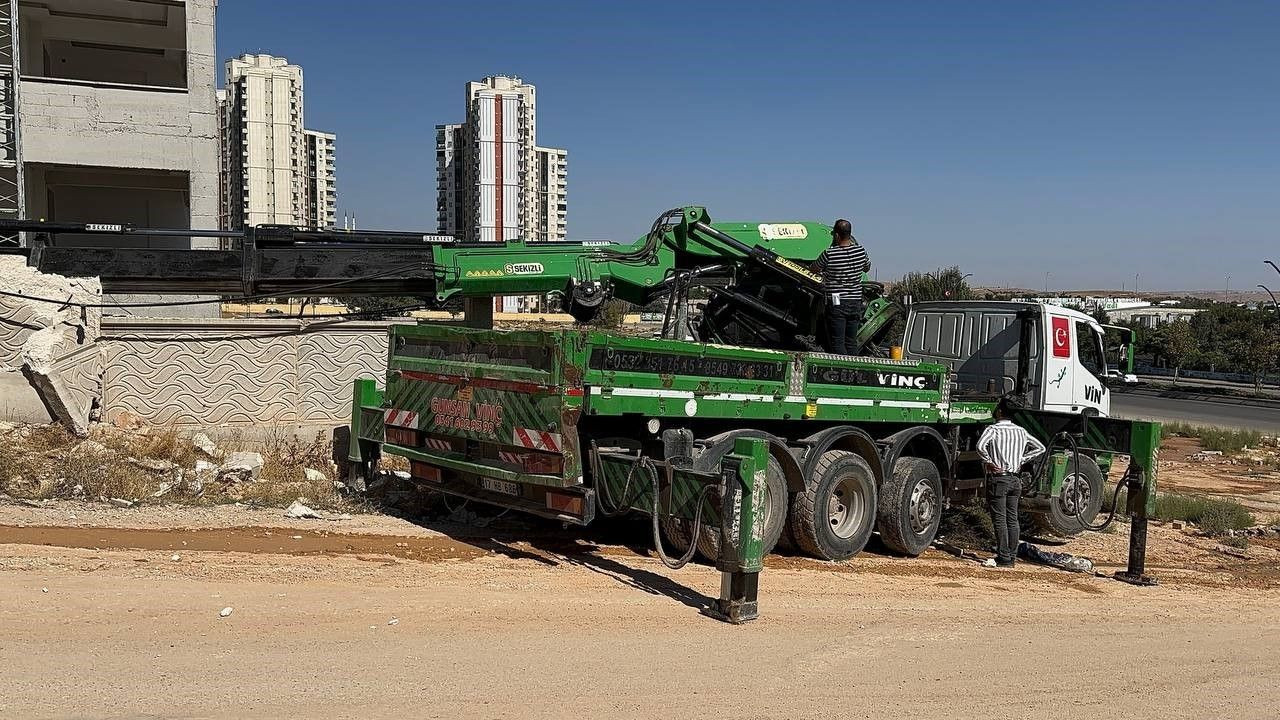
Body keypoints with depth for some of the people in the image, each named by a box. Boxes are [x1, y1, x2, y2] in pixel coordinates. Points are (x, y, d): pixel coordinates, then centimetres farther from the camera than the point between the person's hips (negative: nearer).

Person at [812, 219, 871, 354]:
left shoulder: (829, 254, -14)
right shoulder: (860, 251, 0)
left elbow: (814, 269, 2)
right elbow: (867, 268, 21)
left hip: (836, 304, -5)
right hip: (856, 303, 5)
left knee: (837, 343, -3)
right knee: (851, 343, 12)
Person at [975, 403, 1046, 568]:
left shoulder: (993, 429, -10)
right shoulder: (1021, 431, 9)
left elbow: (980, 446, -28)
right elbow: (1040, 448, 18)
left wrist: (989, 462, -14)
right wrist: (1021, 460, 12)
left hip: (998, 478, -6)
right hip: (1015, 479, 6)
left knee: (1000, 520, -3)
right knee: (1012, 519, 10)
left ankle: (1004, 559, -4)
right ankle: (1012, 556, 14)